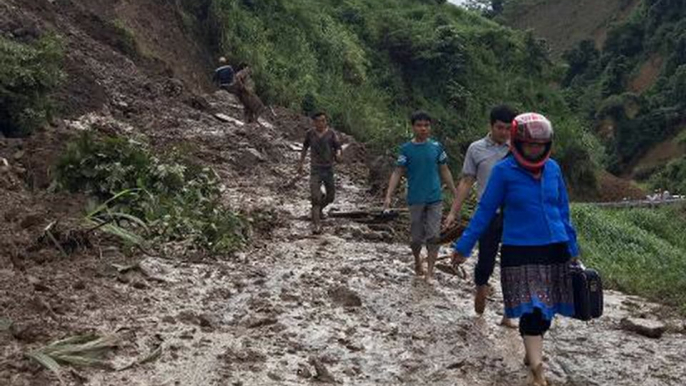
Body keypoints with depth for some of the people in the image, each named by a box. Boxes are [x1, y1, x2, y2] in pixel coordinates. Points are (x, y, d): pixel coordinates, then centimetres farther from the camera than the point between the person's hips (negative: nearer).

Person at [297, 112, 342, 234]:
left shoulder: (331, 133, -5)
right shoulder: (310, 133, 0)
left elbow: (338, 148, -9)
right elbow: (305, 147, 15)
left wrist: (338, 155, -32)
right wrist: (301, 163, 19)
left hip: (328, 168, 1)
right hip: (315, 169, -1)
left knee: (330, 196, 13)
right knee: (315, 197, -12)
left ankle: (320, 208, 46)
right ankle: (316, 225, -10)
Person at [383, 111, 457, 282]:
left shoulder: (436, 147, 1)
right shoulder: (406, 149, -4)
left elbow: (444, 171, 8)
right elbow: (397, 173, -5)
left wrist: (456, 193, 9)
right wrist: (388, 196, -14)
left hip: (435, 199, 1)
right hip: (416, 200, -1)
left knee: (434, 236, -5)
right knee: (417, 238, 8)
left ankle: (429, 273, 0)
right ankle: (417, 262, 34)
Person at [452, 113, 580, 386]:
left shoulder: (553, 168, 3)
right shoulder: (503, 171, -8)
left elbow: (562, 211, 13)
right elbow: (485, 211, -2)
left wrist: (572, 249, 18)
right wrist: (463, 247, -2)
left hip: (555, 250, 4)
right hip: (520, 252, -4)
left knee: (546, 310, 12)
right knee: (531, 310, -8)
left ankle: (532, 353, 33)